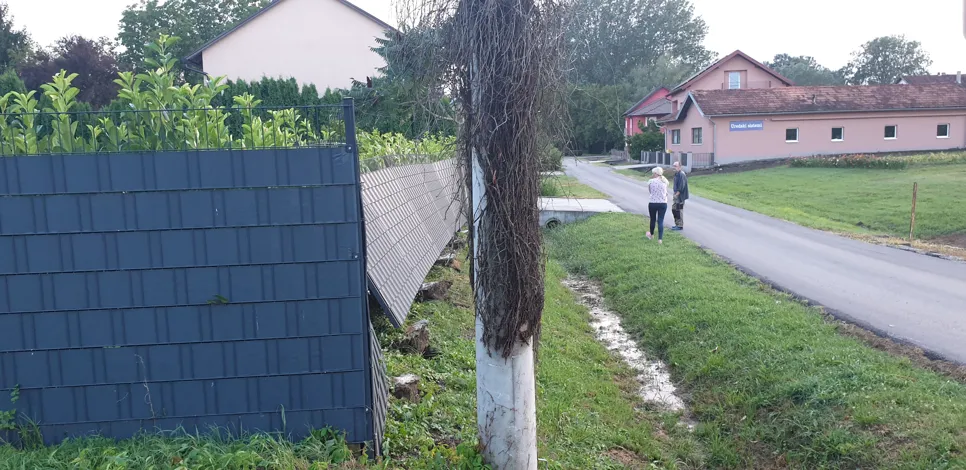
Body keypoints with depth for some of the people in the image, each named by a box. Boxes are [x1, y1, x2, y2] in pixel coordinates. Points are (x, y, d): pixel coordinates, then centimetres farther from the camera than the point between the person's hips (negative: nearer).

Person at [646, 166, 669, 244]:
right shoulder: (665, 181, 2)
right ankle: (660, 239, -2)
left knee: (653, 220, 17)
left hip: (652, 203, -1)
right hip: (663, 203, 1)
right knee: (661, 221, 3)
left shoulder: (651, 181, -7)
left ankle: (651, 235, 38)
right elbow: (666, 193, 10)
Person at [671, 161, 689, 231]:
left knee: (679, 210, -4)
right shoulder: (676, 174, 13)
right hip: (677, 195, 10)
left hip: (680, 196, -10)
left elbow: (681, 186, -22)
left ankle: (680, 226, 3)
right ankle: (677, 224, 25)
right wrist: (675, 194, 14)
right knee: (674, 209, 14)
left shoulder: (681, 174, -17)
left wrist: (676, 194, -21)